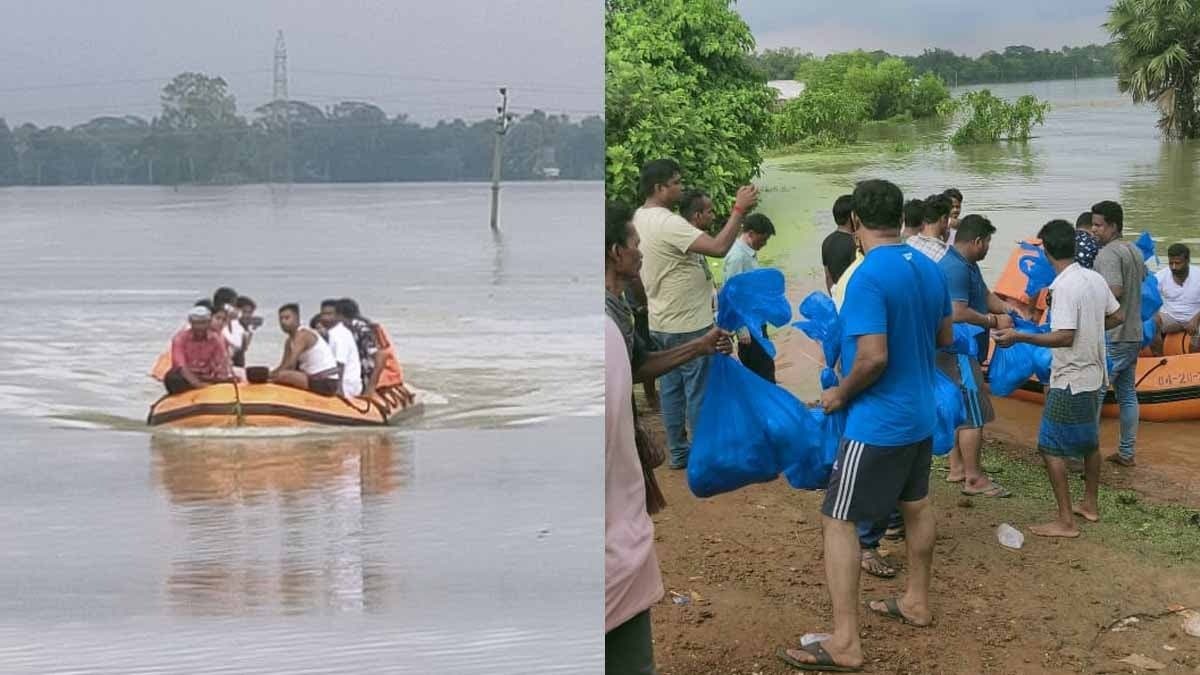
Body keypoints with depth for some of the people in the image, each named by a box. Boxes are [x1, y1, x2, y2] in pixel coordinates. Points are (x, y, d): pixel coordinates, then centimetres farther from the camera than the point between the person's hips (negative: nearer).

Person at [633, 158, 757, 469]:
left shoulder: (639, 219, 7)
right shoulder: (668, 223, -24)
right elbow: (719, 247, -32)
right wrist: (739, 209, -26)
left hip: (661, 324, 9)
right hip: (689, 325, -9)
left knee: (671, 388, 14)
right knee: (700, 392, 1)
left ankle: (678, 452, 22)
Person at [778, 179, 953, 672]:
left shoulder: (868, 277, -23)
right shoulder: (929, 269, 3)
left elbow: (872, 358, -29)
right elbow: (945, 338, 14)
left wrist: (838, 395, -13)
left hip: (877, 422, -9)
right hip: (920, 414, 9)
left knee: (837, 521, -3)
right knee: (916, 504, 23)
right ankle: (917, 602, 40)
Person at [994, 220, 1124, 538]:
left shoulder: (1065, 287, -22)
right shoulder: (1095, 279, 3)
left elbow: (1064, 337, -25)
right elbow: (1117, 317, 12)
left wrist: (1019, 337, -20)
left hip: (1070, 382, -9)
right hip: (1095, 376, 9)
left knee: (1051, 447, -2)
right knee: (1089, 441, 22)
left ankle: (1065, 521, -2)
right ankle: (1090, 504, 37)